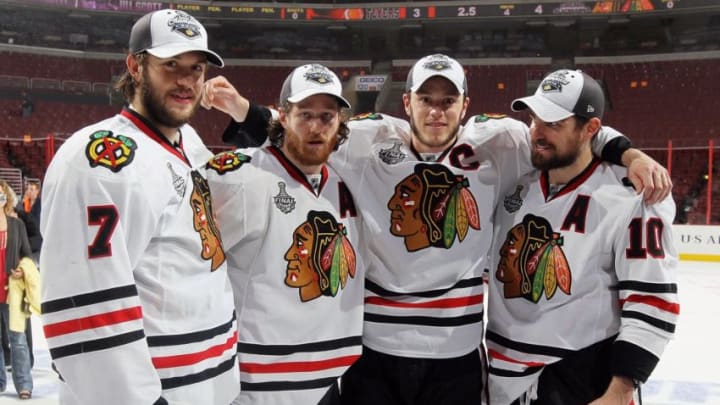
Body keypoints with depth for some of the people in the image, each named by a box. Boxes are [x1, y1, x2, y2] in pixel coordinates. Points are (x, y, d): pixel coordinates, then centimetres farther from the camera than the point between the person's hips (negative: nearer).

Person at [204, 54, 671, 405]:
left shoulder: (496, 143, -2)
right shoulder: (368, 141, -4)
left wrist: (631, 155, -10)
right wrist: (240, 108, -14)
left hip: (456, 354, 1)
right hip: (371, 349, 0)